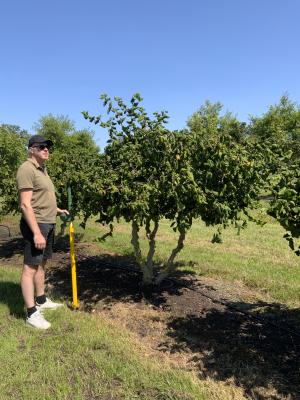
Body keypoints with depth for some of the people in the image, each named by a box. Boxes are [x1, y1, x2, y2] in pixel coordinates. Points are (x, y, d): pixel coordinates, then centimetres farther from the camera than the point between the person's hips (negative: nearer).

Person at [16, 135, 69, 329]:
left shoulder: (43, 169, 16)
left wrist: (57, 210, 26)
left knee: (42, 264, 18)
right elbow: (25, 204, -21)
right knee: (30, 267, -4)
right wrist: (36, 232, -25)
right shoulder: (27, 169, -14)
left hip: (48, 224, 10)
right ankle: (32, 313, 3)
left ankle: (41, 300, 31)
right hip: (36, 225, -10)